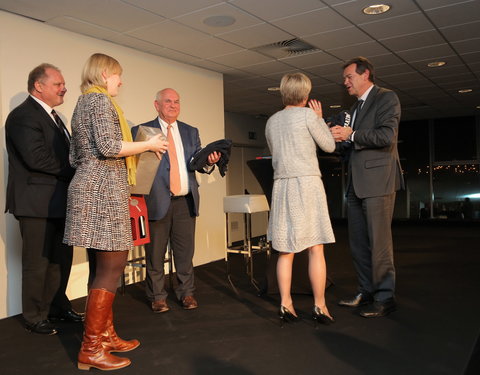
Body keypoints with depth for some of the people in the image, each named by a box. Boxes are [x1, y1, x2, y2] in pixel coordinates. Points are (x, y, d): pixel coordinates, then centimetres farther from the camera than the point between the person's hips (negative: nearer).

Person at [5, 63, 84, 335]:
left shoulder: (53, 117, 18)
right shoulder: (23, 116, -12)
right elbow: (37, 158, -23)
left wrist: (76, 168, -3)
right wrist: (74, 169, -13)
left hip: (59, 203, 9)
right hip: (37, 203, -9)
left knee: (61, 259, 16)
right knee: (37, 263, 3)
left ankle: (58, 307, 32)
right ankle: (35, 318, 18)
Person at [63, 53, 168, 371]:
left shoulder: (84, 101, 22)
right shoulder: (100, 99, -7)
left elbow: (76, 157, 21)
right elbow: (109, 146, -20)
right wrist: (148, 144, -7)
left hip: (92, 189, 10)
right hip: (103, 190, -10)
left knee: (102, 267, 12)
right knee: (112, 266, -7)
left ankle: (106, 335, 21)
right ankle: (91, 348, -1)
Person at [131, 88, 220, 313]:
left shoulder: (191, 132, 15)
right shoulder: (142, 131, 3)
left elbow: (199, 164, 8)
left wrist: (209, 161, -13)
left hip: (185, 201, 3)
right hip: (157, 201, -3)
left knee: (185, 251, 9)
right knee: (155, 253, 6)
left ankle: (186, 293, 23)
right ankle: (157, 297, 21)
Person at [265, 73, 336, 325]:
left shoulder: (271, 121, 12)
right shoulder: (308, 115, -4)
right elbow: (329, 146, 3)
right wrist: (319, 117, 14)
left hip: (282, 185, 5)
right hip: (307, 183, -5)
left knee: (285, 250, 8)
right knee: (315, 249, 1)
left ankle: (285, 305, 11)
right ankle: (320, 306, 6)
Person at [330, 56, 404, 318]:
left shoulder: (386, 98, -2)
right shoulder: (356, 107, 23)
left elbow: (386, 136, -16)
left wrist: (351, 136, -14)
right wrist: (338, 137, 8)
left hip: (377, 180, -9)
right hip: (356, 183, 9)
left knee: (379, 242, -5)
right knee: (358, 242, 11)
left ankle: (385, 297, 5)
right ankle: (366, 292, 22)